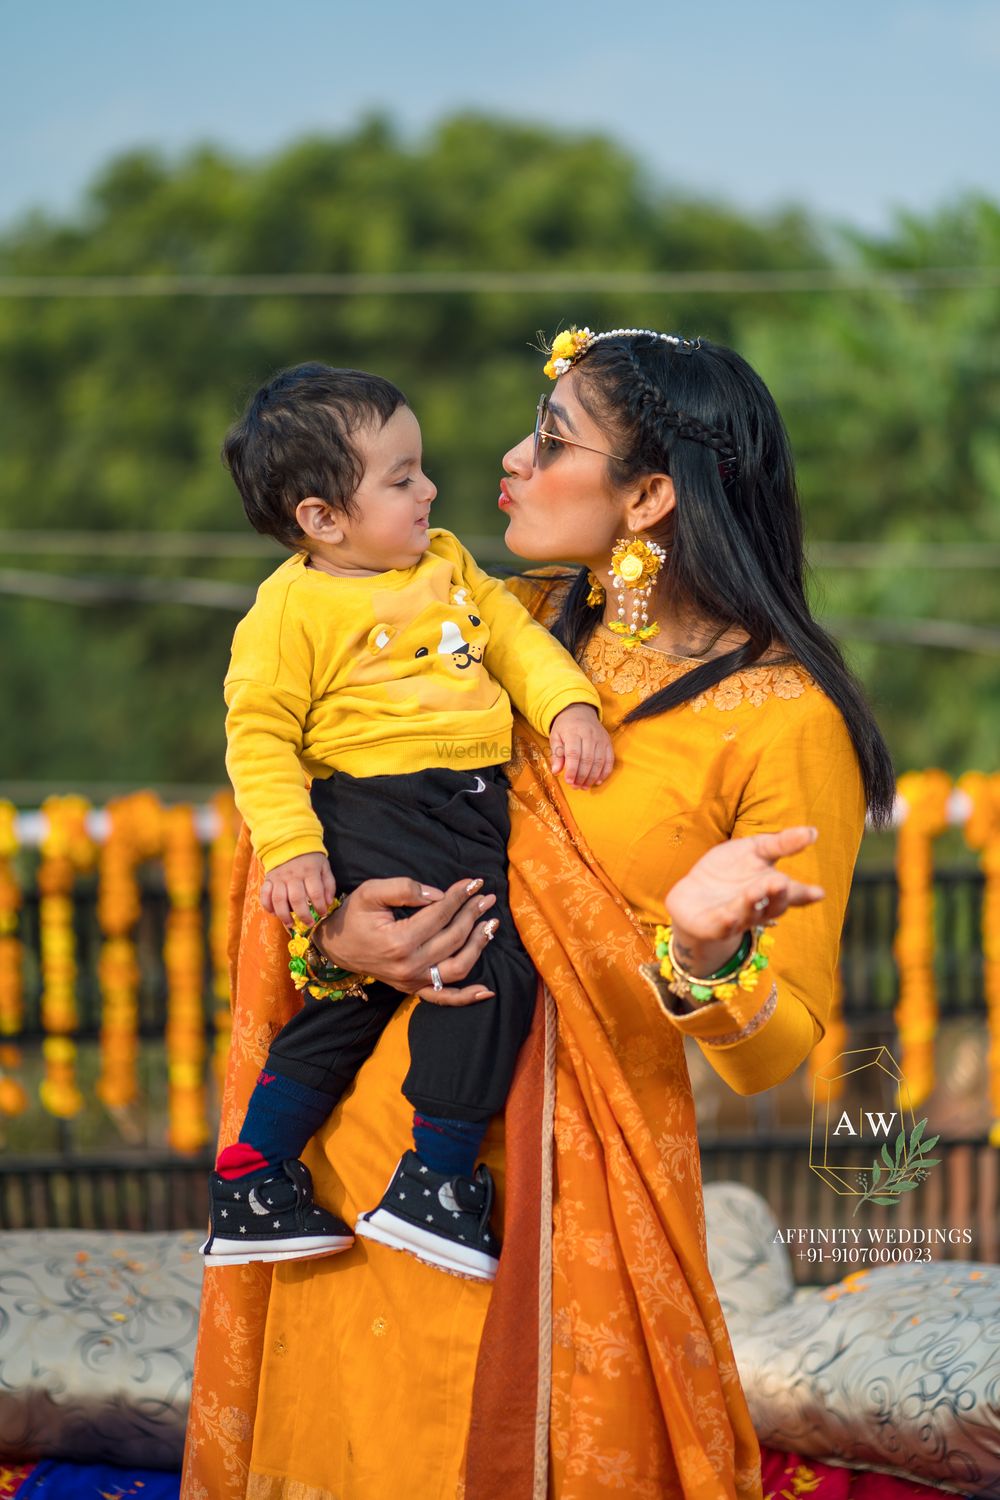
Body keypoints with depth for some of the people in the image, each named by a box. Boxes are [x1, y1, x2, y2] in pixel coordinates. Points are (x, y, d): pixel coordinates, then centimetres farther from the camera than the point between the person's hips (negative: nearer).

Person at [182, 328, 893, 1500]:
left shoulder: (786, 724, -13)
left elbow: (774, 1053, -11)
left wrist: (703, 953, -33)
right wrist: (331, 927, -9)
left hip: (569, 1183, -5)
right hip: (370, 1128, 5)